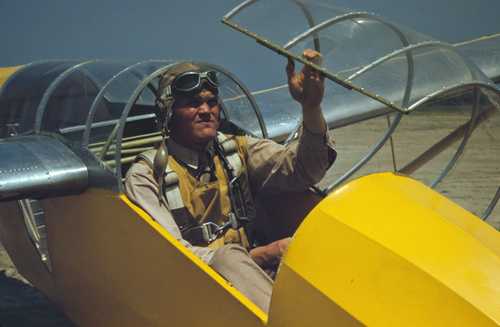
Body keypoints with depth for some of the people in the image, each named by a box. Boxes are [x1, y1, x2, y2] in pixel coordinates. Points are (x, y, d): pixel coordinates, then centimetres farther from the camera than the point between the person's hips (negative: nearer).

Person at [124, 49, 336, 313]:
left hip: (251, 272, 4)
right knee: (228, 256, -36)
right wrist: (256, 256, -17)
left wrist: (312, 107, -20)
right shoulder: (146, 174, 0)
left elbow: (303, 169, -2)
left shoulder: (239, 150, 13)